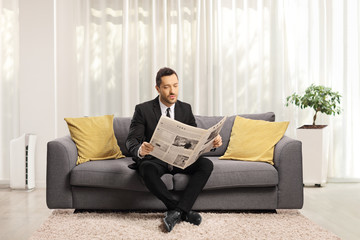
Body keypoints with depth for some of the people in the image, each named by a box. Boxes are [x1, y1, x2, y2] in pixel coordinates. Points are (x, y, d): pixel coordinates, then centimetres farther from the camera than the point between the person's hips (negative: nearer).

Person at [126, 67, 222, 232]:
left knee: (206, 164, -25)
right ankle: (184, 211, -27)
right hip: (155, 159, -3)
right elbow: (131, 140, -10)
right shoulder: (143, 110, -3)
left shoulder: (186, 109, 8)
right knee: (147, 169, -38)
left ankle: (177, 211, -30)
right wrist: (140, 150, -35)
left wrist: (212, 142, -17)